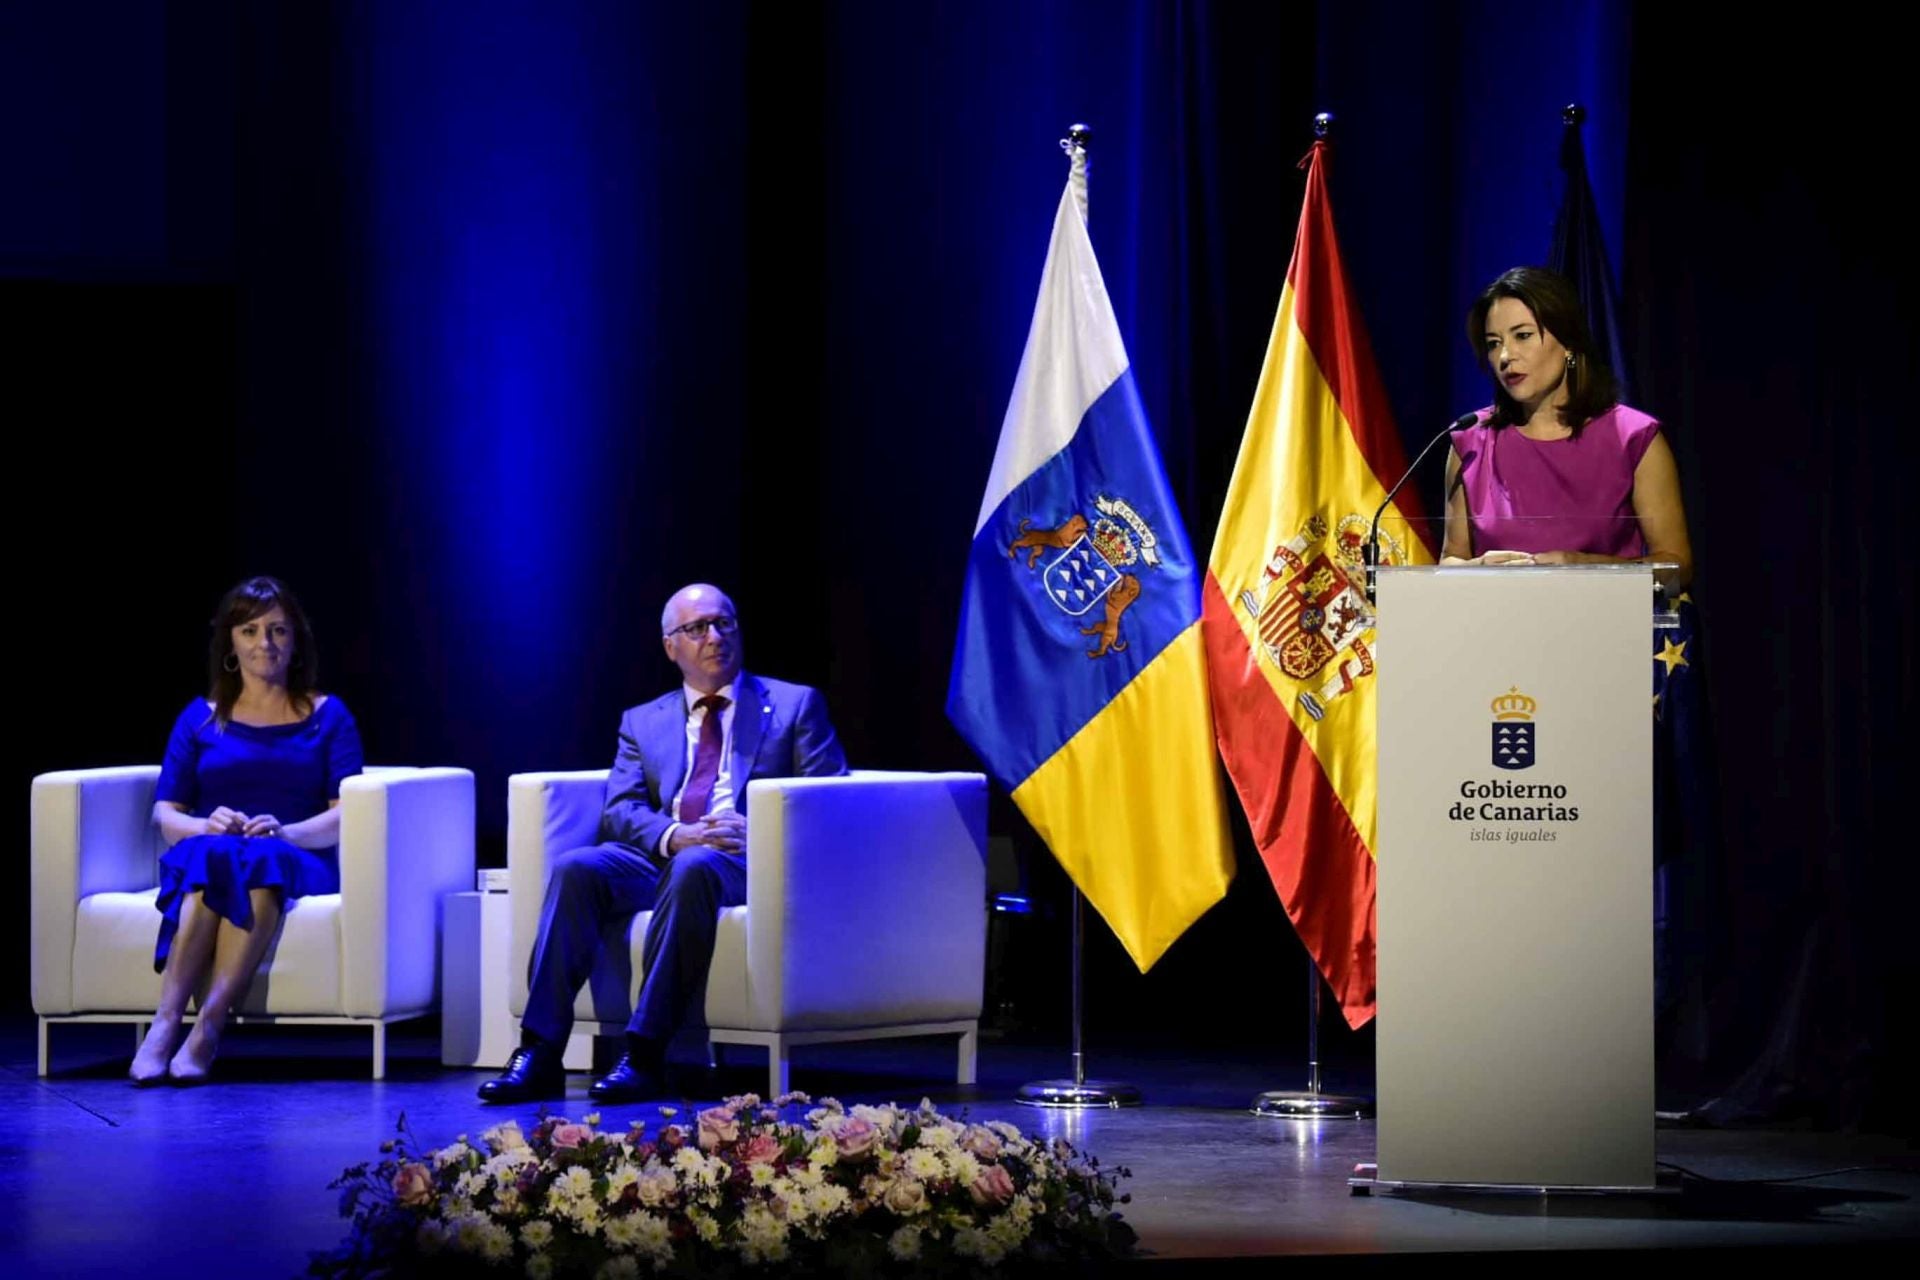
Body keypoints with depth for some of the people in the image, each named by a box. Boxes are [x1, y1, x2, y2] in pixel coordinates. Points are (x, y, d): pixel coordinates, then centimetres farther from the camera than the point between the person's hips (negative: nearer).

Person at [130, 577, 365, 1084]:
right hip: (202, 860, 1)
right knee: (212, 856, -38)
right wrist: (205, 826, -15)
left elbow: (346, 814, 3)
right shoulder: (199, 718, 19)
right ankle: (166, 1021, -50)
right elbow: (165, 813, 9)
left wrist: (284, 832, -17)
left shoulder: (327, 715, 15)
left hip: (297, 863, -1)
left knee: (261, 862, -39)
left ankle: (207, 1029, -50)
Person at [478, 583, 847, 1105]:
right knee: (574, 868, -28)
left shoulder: (796, 705, 17)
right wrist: (674, 836, -13)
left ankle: (645, 1054, -41)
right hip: (659, 858, 3)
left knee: (694, 867, -39)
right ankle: (539, 1054, -34)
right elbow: (619, 811, 10)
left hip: (749, 861, -3)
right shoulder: (643, 722, 24)